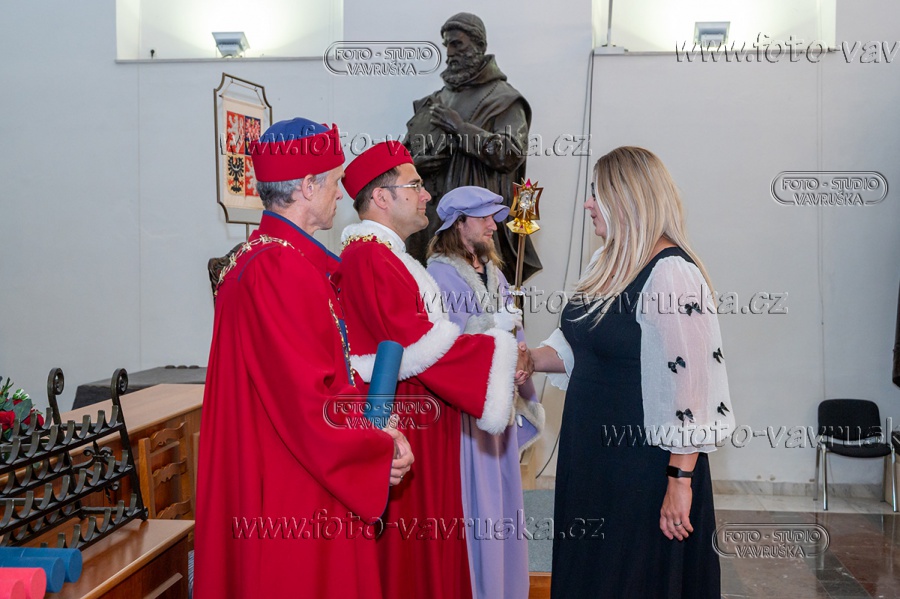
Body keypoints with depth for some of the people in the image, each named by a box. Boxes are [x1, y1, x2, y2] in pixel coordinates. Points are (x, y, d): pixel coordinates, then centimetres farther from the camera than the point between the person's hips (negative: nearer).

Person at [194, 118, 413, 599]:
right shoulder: (279, 269, -21)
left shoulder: (259, 256, 12)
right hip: (293, 491, -10)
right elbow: (308, 397, -24)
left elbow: (324, 370, 14)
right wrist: (380, 449, -10)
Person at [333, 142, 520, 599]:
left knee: (427, 548, 16)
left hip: (420, 433, 11)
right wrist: (497, 350, -12)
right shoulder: (369, 257, -17)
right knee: (403, 555, 0)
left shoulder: (387, 254, 17)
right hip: (398, 427, -11)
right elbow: (418, 346, -23)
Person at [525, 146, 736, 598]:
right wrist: (531, 359, 2)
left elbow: (690, 382, -23)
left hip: (644, 463, -9)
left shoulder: (672, 273, -19)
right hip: (592, 452, 9)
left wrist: (681, 480, -23)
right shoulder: (606, 264, 10)